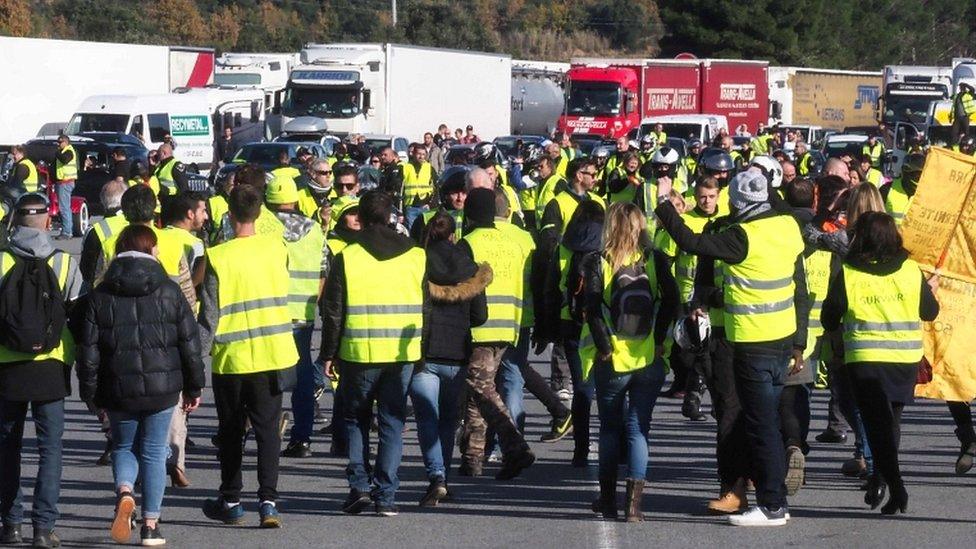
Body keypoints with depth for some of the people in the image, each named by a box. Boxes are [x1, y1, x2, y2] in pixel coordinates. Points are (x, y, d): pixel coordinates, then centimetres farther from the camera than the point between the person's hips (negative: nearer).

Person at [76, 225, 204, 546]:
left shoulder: (99, 297, -1)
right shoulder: (169, 292, -1)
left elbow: (88, 351, -1)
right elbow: (190, 343, 2)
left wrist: (90, 393, 8)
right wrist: (194, 387, 11)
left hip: (118, 390, 0)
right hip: (162, 387, 0)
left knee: (124, 446, 19)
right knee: (153, 452, 10)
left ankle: (124, 491, -11)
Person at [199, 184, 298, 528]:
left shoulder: (218, 257, -13)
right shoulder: (276, 247, -2)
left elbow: (209, 315, -12)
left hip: (231, 358, -2)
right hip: (273, 355, 2)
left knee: (231, 432, 12)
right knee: (268, 429, 4)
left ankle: (230, 502, 20)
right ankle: (268, 501, -8)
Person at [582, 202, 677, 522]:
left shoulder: (598, 264, -6)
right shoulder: (654, 262, -2)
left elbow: (593, 310, -13)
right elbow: (670, 300, -9)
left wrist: (604, 348, -7)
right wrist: (659, 340, -2)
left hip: (611, 363, -1)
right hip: (649, 361, 1)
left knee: (610, 429, 15)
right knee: (638, 429, 5)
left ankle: (608, 500, 22)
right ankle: (634, 504, -4)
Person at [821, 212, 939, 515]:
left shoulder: (847, 275, -6)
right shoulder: (911, 271, -1)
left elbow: (829, 320, 0)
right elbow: (930, 312, 9)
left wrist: (844, 325, 23)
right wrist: (931, 289, 30)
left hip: (865, 361, -2)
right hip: (906, 359, 2)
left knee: (878, 424, 1)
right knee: (891, 419, 20)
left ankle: (896, 489, -11)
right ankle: (879, 478, 13)